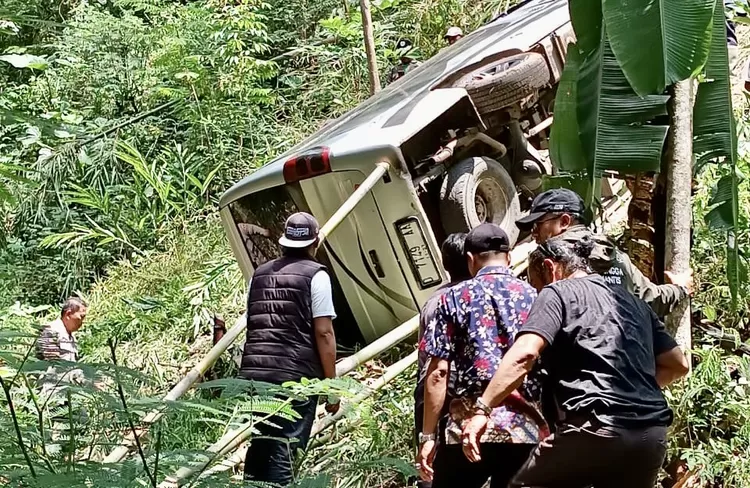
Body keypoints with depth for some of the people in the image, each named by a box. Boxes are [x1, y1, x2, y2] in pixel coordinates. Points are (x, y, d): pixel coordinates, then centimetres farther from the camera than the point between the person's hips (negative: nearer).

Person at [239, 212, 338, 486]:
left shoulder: (260, 274, 16)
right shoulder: (315, 275, -1)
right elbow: (323, 333, -6)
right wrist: (331, 384, -2)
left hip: (253, 373, 5)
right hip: (295, 376, -5)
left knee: (257, 448, 13)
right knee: (284, 454, -4)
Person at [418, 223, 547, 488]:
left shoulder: (456, 297, 3)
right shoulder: (534, 297, 10)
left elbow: (438, 372, -3)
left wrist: (427, 435, 2)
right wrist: (547, 428, 17)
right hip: (525, 427, 3)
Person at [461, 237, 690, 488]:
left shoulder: (557, 293, 4)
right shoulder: (632, 300, 24)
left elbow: (524, 354, -13)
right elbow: (678, 365, 26)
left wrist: (482, 409, -12)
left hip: (598, 429, -7)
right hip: (652, 435, 7)